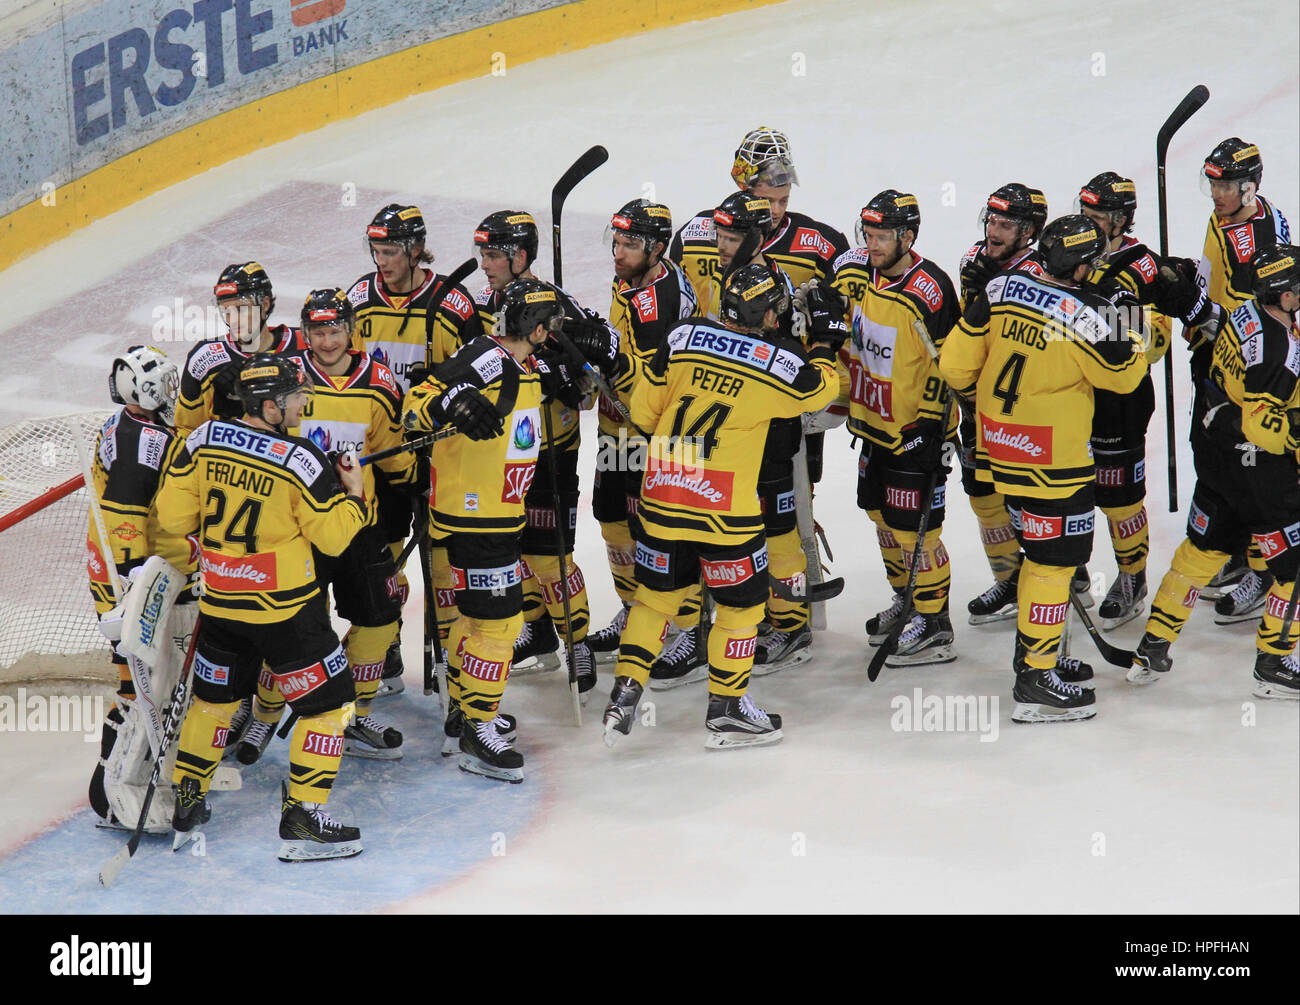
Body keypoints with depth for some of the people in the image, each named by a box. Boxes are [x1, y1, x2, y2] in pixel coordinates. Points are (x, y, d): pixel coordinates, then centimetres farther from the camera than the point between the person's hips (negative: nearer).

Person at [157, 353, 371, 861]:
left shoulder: (203, 439, -6)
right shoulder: (302, 460, -19)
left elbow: (173, 514, 0)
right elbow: (333, 536, -14)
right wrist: (355, 495, 3)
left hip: (219, 604, 6)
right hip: (286, 609, -6)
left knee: (214, 697, 24)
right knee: (327, 702, 5)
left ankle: (185, 799, 32)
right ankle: (303, 819, 0)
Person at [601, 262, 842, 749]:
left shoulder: (682, 337, -2)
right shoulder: (775, 365, -10)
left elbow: (642, 409, 5)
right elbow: (820, 390, 10)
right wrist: (825, 345, 28)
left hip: (661, 495, 4)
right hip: (724, 508, -4)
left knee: (656, 594, 19)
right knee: (741, 603, 12)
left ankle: (625, 692, 16)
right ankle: (726, 710, 18)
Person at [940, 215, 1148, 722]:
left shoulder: (1000, 289, -3)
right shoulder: (1085, 317, -19)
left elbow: (956, 363, 3)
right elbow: (1123, 375, -3)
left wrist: (978, 391, 23)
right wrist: (1129, 324, 11)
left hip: (998, 445, 7)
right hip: (1052, 461, -7)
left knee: (1043, 547, 22)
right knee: (1056, 557, 0)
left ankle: (1033, 650, 32)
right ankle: (1035, 680, 1)